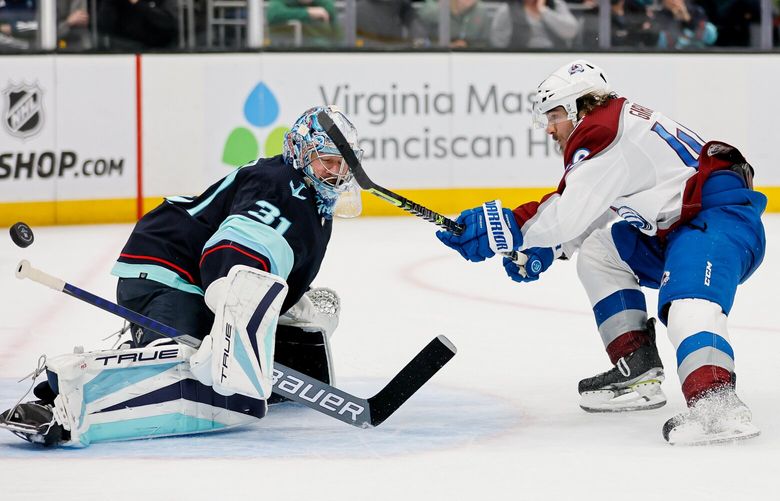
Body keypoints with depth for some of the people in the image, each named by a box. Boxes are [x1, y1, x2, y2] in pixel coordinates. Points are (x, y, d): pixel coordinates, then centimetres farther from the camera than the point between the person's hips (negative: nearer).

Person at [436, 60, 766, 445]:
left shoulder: (605, 131, -12)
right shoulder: (613, 128, 20)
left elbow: (572, 211, -20)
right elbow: (588, 212, 27)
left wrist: (508, 229, -15)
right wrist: (541, 251, 16)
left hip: (722, 215, -12)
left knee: (687, 297, -36)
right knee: (598, 253, 20)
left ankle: (715, 402, -60)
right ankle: (637, 373, 14)